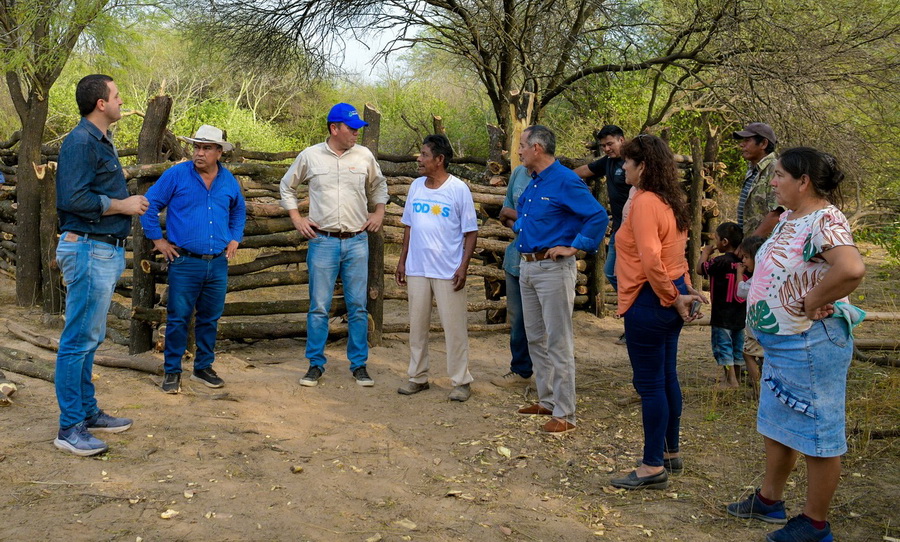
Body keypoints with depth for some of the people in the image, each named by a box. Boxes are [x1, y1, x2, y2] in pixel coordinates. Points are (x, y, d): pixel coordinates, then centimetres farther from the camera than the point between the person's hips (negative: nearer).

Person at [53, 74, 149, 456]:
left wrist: (128, 201, 6)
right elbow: (73, 199, -22)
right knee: (79, 341, -5)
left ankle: (87, 412, 26)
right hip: (89, 250, -10)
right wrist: (122, 205, -14)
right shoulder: (81, 142, -14)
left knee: (89, 339, 16)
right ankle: (70, 428, 1)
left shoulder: (101, 141, 17)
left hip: (104, 251, 10)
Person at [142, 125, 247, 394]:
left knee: (210, 318, 12)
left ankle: (203, 367, 26)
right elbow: (149, 205, 0)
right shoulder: (177, 175, -4)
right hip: (185, 262, -4)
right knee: (178, 318, -1)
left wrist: (235, 239, 16)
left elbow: (239, 211, 27)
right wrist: (158, 240, -2)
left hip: (218, 263, 4)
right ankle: (172, 371, 11)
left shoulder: (228, 180, 9)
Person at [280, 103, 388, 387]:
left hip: (357, 241, 1)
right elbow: (287, 186, 15)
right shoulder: (310, 156, 0)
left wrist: (378, 212, 10)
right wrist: (296, 218, 5)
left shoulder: (365, 156, 3)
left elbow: (378, 186, 22)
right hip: (322, 241, -1)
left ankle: (359, 365, 16)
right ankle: (316, 364, 14)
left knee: (358, 307, 5)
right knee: (319, 307, 3)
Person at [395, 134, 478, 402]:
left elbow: (471, 231, -5)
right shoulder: (416, 186, 8)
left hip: (448, 272, -5)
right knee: (417, 325, 11)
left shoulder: (458, 189, -7)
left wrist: (463, 266, -13)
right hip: (416, 269, 5)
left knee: (454, 327, 1)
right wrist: (402, 260, 11)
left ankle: (461, 381, 11)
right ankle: (418, 377, 24)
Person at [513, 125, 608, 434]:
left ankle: (564, 414, 0)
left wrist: (574, 247, -18)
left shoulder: (565, 181, -13)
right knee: (535, 339, 15)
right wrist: (519, 228, 16)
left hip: (553, 268, -9)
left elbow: (598, 216, -20)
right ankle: (547, 401, 27)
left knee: (558, 342, -5)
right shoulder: (532, 183, 14)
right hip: (527, 267, 9)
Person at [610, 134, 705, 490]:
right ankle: (671, 453, 31)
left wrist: (673, 298, -16)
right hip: (670, 298, 10)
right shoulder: (672, 202, 12)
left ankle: (653, 467, 8)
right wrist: (683, 292, 7)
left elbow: (651, 260, -26)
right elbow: (675, 254, 13)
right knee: (666, 378, 18)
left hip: (649, 302, -10)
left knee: (650, 384, -1)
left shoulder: (644, 203, -18)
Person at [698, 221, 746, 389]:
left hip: (722, 315, -7)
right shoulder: (742, 262, 3)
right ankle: (737, 378, 23)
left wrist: (706, 253, 7)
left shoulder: (721, 261, -19)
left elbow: (701, 268, -9)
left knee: (723, 346, 1)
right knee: (738, 347, 15)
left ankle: (730, 380, 0)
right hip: (740, 314, 7)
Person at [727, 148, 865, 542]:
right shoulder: (789, 218, 8)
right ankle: (769, 500, 37)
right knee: (777, 425, 21)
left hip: (810, 343, -10)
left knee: (817, 434, 4)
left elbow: (851, 270, -39)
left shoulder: (824, 221, -21)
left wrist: (811, 304, -26)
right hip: (779, 342, 10)